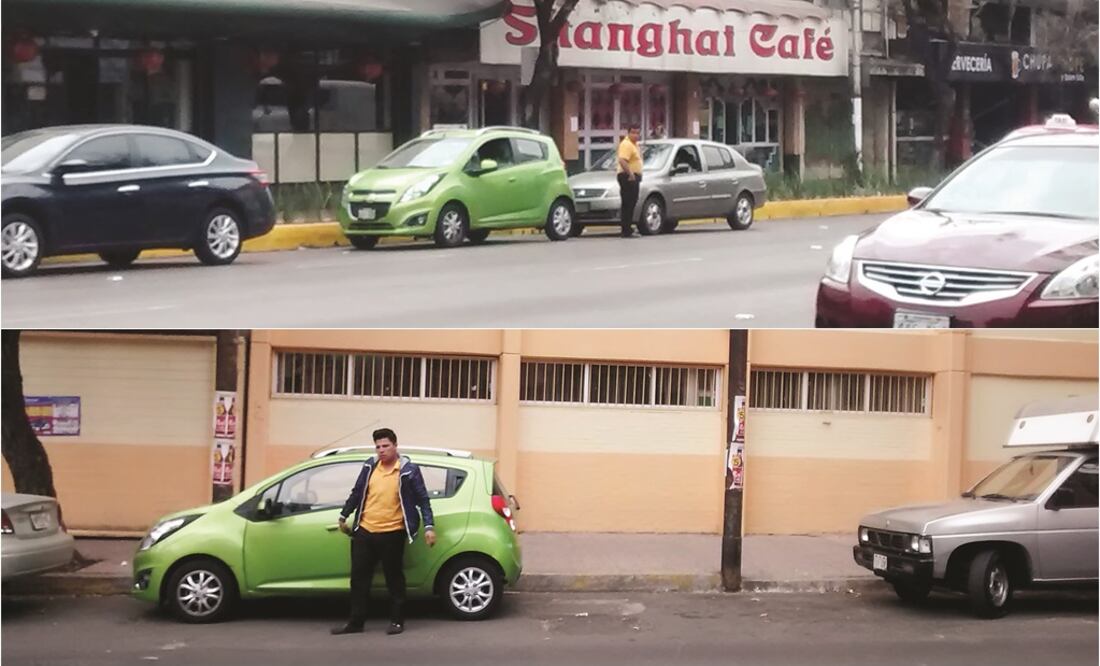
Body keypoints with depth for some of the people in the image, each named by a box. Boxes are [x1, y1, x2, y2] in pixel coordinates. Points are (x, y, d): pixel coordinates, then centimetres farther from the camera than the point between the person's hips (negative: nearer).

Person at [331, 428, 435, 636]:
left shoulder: (408, 470, -8)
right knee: (359, 577, 7)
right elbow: (357, 492, 16)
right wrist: (343, 517, 21)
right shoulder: (370, 465, 5)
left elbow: (423, 499, -5)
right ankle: (355, 622, 15)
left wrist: (429, 526, -12)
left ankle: (397, 621, 15)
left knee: (394, 578, 5)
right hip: (364, 531, 5)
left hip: (391, 534, -5)